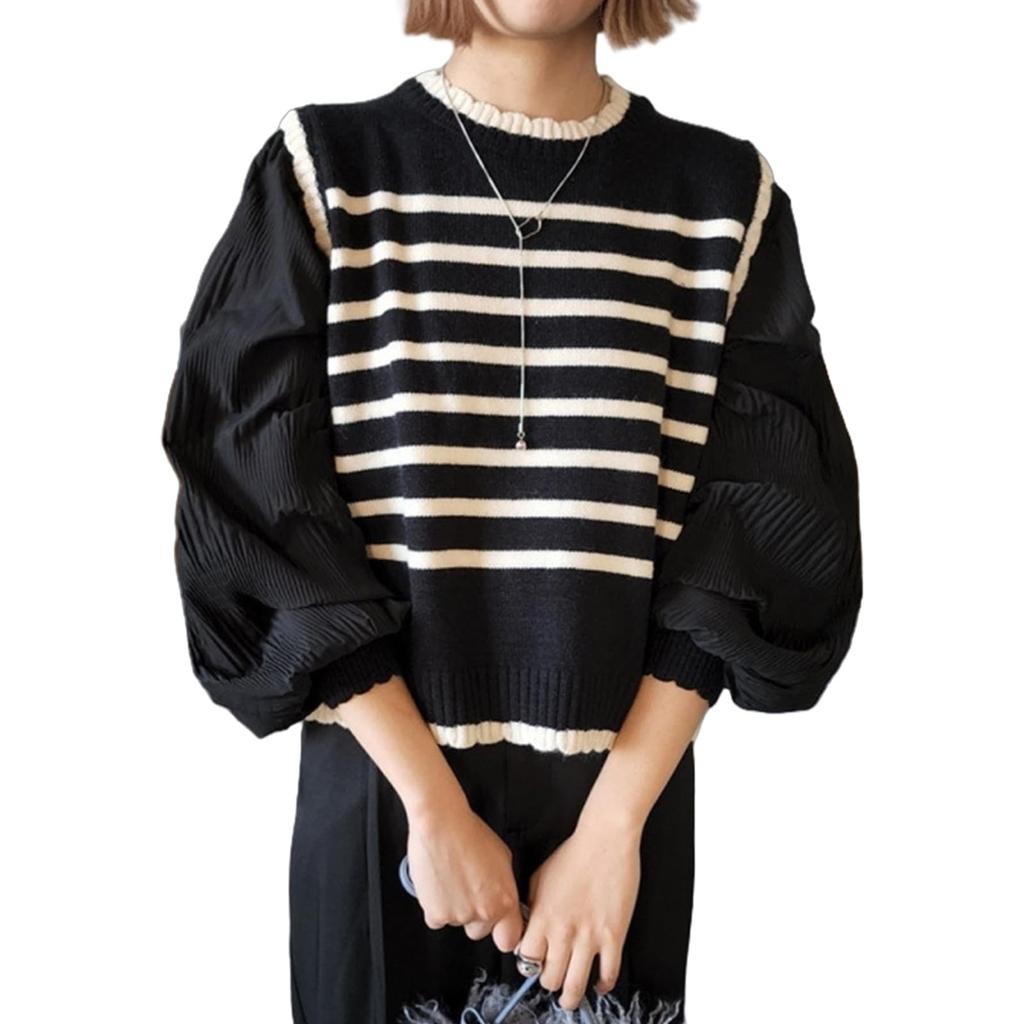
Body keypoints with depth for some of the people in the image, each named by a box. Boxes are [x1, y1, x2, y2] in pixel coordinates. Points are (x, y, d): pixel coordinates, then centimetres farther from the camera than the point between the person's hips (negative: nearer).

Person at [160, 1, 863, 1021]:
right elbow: (263, 520, -8)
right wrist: (433, 802, -12)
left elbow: (749, 548, -3)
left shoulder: (727, 199, -1)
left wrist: (616, 820, -11)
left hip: (626, 793, 1)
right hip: (382, 790, -1)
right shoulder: (323, 175, -4)